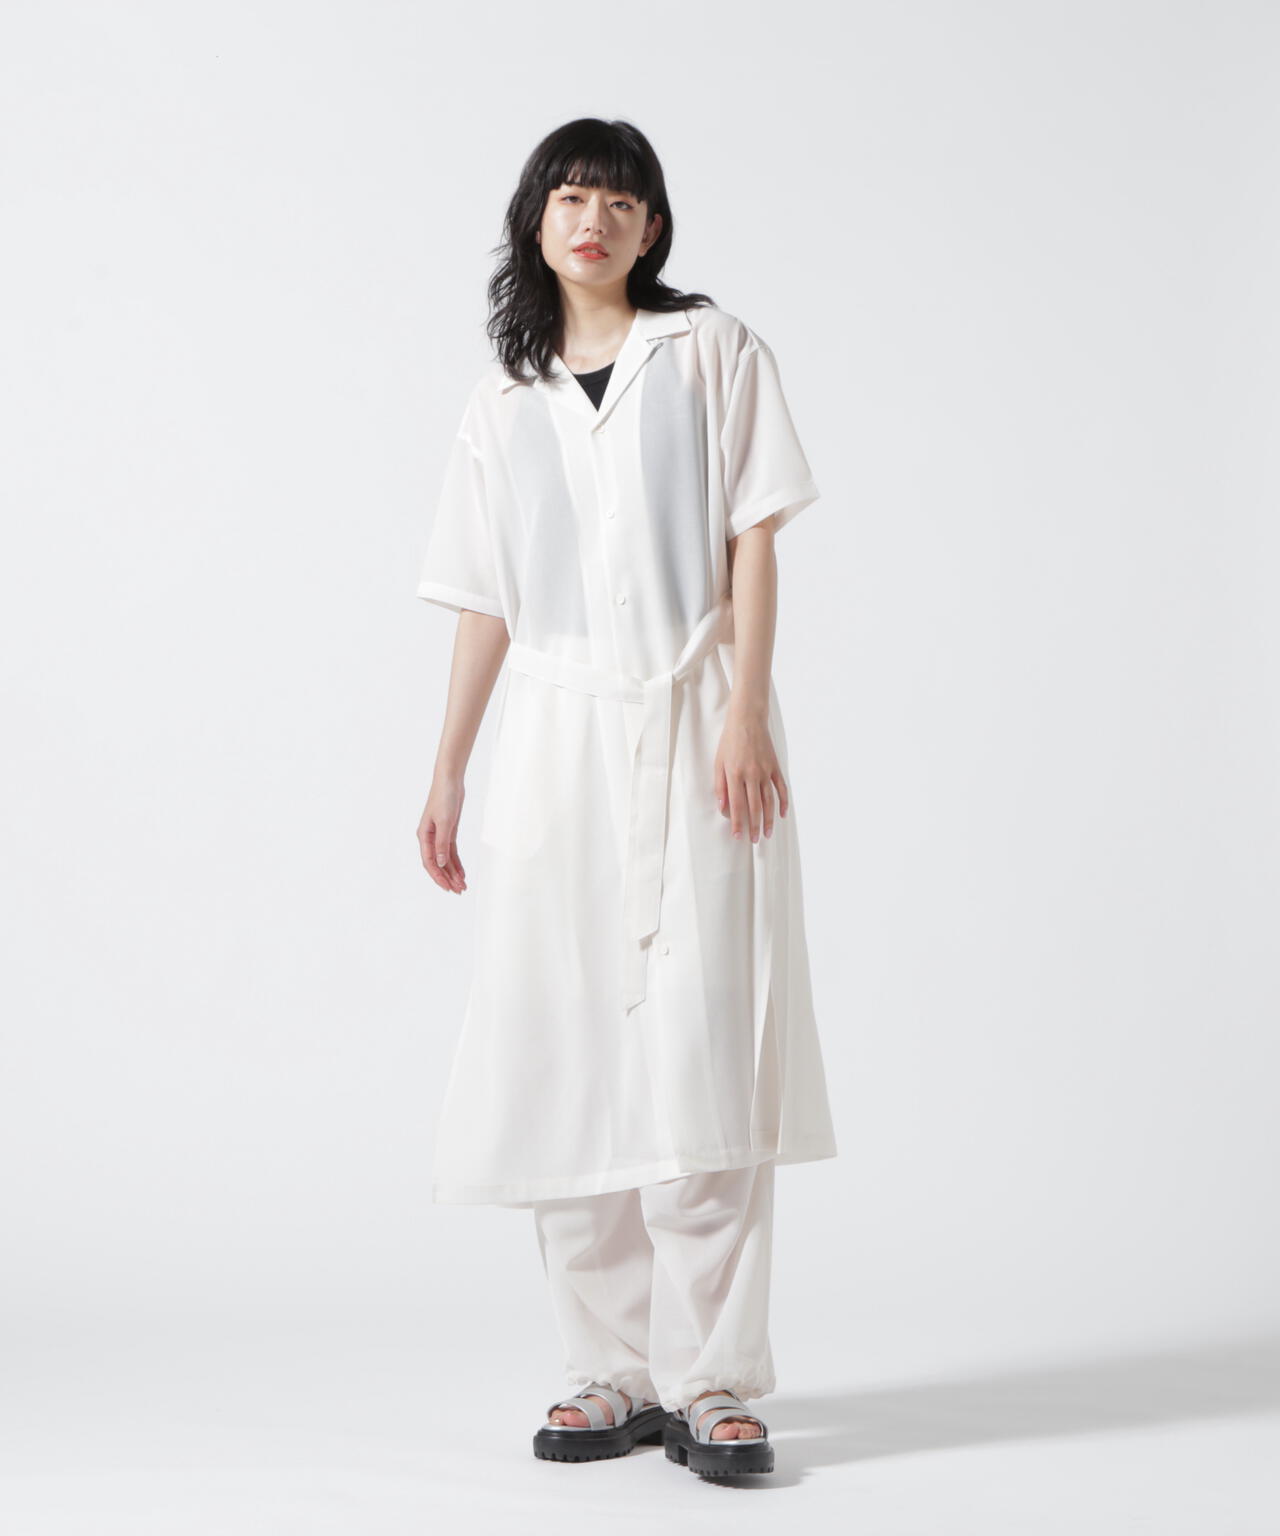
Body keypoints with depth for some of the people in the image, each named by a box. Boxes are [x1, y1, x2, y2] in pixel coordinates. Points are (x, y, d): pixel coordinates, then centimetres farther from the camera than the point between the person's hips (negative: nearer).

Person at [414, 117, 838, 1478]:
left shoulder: (711, 350, 8)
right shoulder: (501, 400, 16)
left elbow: (754, 537, 0)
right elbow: (484, 603, 16)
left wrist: (746, 716, -11)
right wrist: (447, 774, 11)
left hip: (691, 724, -3)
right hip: (556, 737, 3)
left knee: (700, 1050, -9)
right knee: (564, 1060, 0)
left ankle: (711, 1380, -4)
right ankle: (614, 1375, 8)